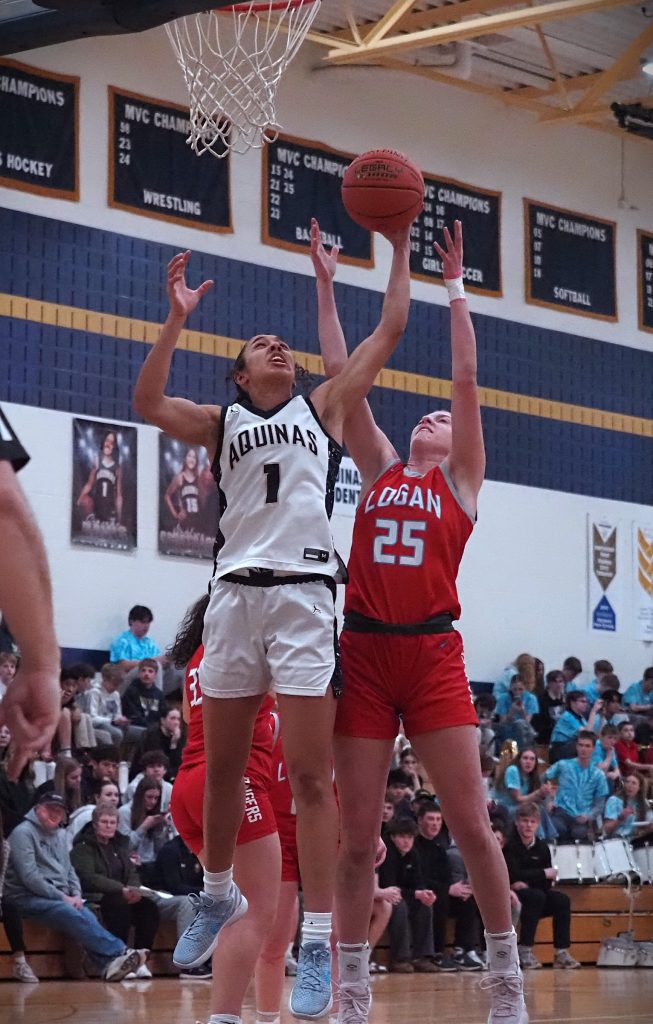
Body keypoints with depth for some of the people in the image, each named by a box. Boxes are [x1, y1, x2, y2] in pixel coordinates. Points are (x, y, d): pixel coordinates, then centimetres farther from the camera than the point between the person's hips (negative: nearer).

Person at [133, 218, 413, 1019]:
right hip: (235, 592, 2)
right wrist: (177, 320, -6)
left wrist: (399, 254, 14)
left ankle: (316, 945, -10)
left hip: (303, 593, -2)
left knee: (309, 773, -8)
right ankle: (218, 896, 30)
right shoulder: (221, 424, 15)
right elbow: (148, 404, -2)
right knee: (222, 766, 9)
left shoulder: (323, 409, 15)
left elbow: (388, 333, 14)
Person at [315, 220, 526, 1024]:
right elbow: (341, 373, 16)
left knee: (470, 822, -4)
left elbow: (466, 378, 5)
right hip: (363, 654, 2)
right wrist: (326, 286, 16)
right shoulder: (378, 470, 17)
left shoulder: (461, 480, 11)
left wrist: (455, 286, 6)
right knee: (356, 834, 1)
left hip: (432, 655, -2)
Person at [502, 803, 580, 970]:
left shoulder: (542, 847, 6)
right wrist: (544, 874, -15)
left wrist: (526, 883, -19)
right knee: (536, 896, -32)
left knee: (561, 900, -15)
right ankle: (525, 951, -31)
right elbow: (513, 875, -22)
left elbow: (547, 883, 1)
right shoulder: (510, 844, -12)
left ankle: (561, 952, -17)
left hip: (535, 897, 6)